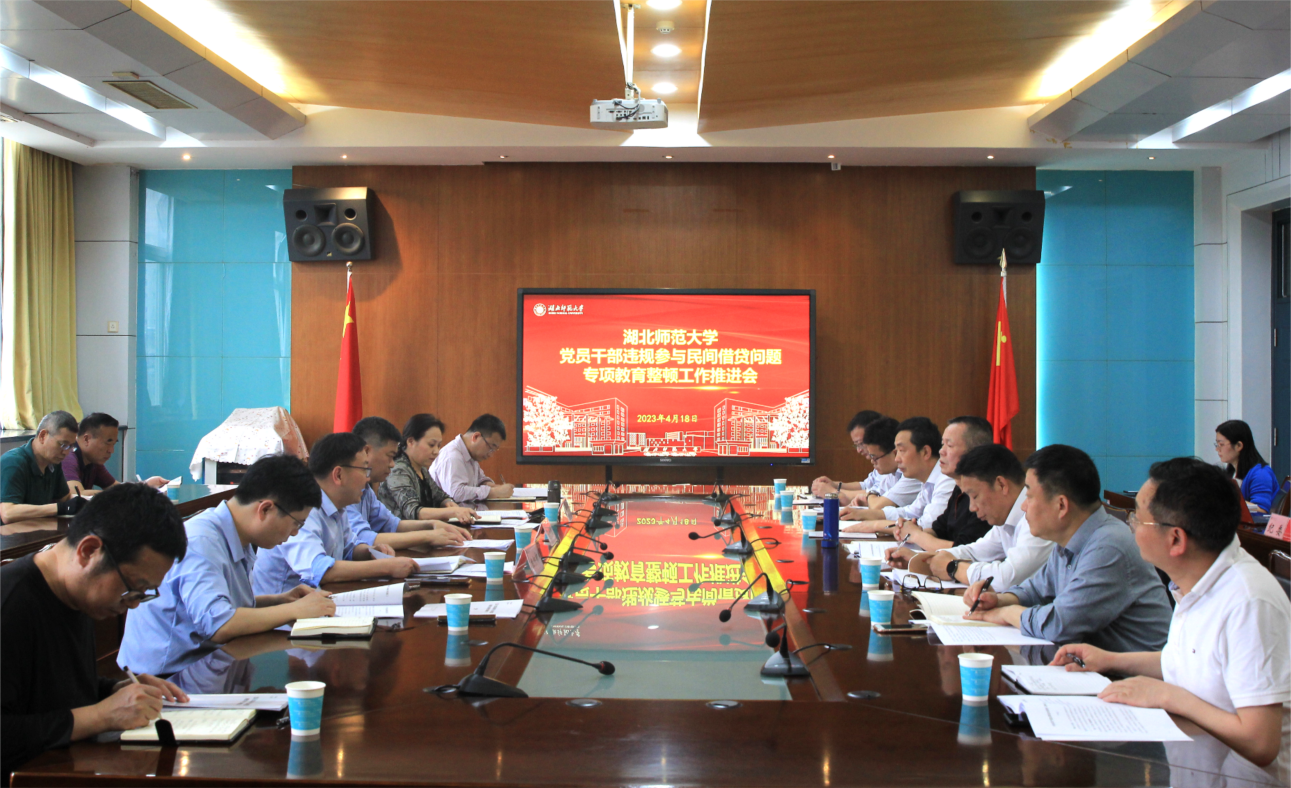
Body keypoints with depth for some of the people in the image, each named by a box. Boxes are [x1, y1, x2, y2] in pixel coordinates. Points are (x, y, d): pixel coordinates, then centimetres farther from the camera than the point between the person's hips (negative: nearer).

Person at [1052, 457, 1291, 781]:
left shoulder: (1247, 604, -25)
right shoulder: (1195, 582, 3)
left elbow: (1260, 744, -27)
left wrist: (1167, 696, -20)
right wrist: (1112, 660, 17)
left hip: (1241, 777, -8)